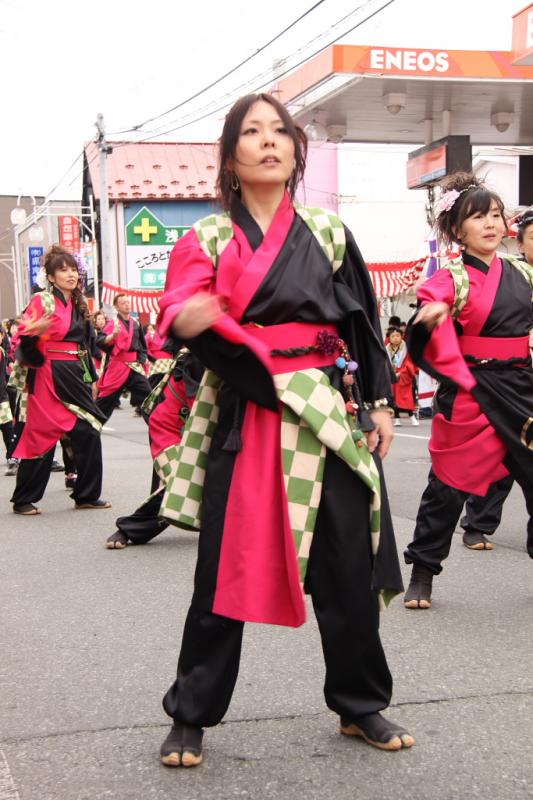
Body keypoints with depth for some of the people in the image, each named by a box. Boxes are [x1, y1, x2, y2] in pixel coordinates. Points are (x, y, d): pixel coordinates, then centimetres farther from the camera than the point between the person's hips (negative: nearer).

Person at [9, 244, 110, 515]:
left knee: (89, 432, 3)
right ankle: (23, 500, 8)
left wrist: (90, 377, 20)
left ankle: (87, 494, 12)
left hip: (74, 375, 7)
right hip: (49, 376, -7)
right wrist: (34, 332, -35)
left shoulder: (79, 304, 14)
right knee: (41, 436, -3)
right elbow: (24, 339, -13)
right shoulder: (42, 301, -7)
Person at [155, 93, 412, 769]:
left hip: (333, 416, 2)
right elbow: (180, 314, -10)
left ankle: (360, 705, 25)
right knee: (226, 569, 1)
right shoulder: (207, 239, 5)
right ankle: (190, 716, 17)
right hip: (243, 420, -2)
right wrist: (189, 316, -33)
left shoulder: (328, 232, 11)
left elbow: (365, 325, 13)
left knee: (348, 565, 5)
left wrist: (379, 404, 6)